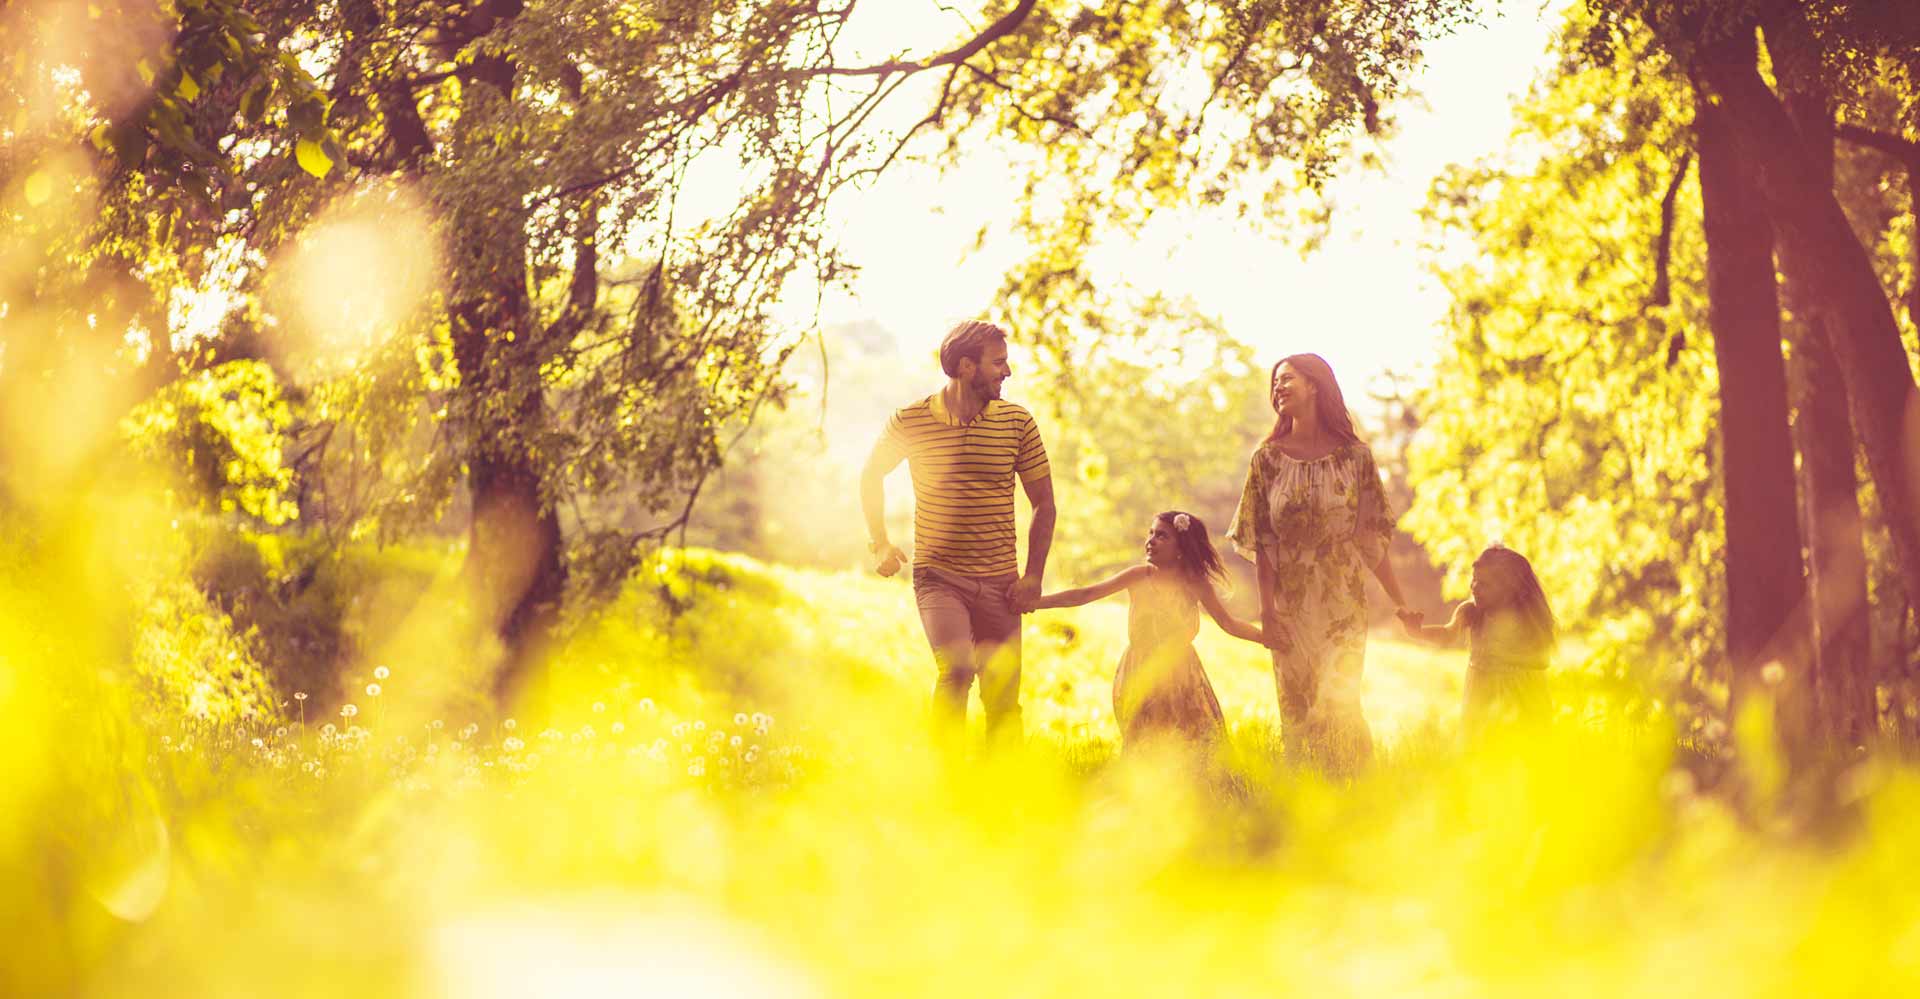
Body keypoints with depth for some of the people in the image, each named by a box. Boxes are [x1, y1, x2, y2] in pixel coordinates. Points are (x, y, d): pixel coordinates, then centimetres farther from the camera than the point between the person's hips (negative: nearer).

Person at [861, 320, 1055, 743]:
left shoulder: (1018, 423, 0)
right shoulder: (911, 420, -4)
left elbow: (1043, 503, 8)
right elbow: (872, 473, 16)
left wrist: (1033, 574, -1)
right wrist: (880, 542, 8)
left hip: (999, 582, 3)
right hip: (938, 576, -2)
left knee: (1003, 699, 3)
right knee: (956, 668, -24)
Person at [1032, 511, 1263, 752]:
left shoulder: (1194, 583, -7)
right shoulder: (1139, 576, -9)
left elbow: (1229, 623, 0)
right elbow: (1085, 595, -11)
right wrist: (1034, 602, -18)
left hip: (1180, 676, 1)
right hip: (1141, 677, -1)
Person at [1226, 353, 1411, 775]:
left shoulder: (1353, 456, 1)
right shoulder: (1268, 458, 3)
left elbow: (1370, 539, 3)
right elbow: (1262, 543, 1)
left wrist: (1400, 604, 0)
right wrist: (1267, 612, -7)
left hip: (1342, 601, -1)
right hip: (1292, 605, 2)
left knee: (1337, 703, -9)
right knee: (1296, 706, 3)